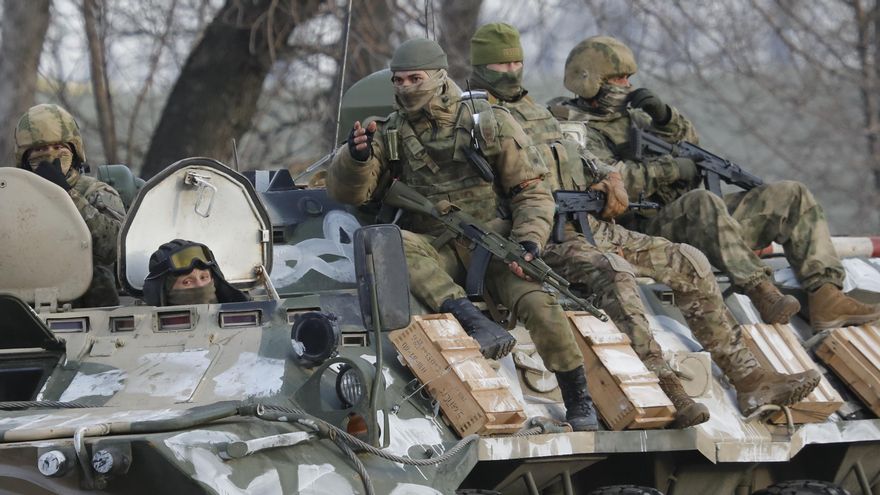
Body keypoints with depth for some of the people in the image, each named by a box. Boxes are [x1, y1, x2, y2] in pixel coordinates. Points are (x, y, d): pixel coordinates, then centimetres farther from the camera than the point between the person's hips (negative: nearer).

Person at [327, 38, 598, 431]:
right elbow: (348, 192, 2)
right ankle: (475, 322, -42)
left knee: (539, 305, -28)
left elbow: (533, 192, 3)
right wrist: (356, 156, -19)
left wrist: (528, 242, -14)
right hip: (436, 256, 2)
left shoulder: (491, 124, 2)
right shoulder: (391, 133, 9)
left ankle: (579, 402, -8)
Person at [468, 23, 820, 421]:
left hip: (593, 227, 9)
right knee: (614, 272, -37)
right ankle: (665, 390, -43)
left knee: (689, 262, -1)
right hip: (548, 239, -9)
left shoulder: (534, 110, 25)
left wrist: (609, 178, 3)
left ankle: (748, 379, -3)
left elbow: (578, 159, 27)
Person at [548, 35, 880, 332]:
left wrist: (663, 116, -1)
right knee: (702, 201, -41)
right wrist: (673, 169, -16)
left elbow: (688, 141, 20)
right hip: (650, 230, -9)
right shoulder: (580, 133, -2)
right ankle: (760, 290, -44)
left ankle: (826, 297, -16)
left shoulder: (629, 116, 24)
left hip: (699, 223, 9)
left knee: (791, 195, -3)